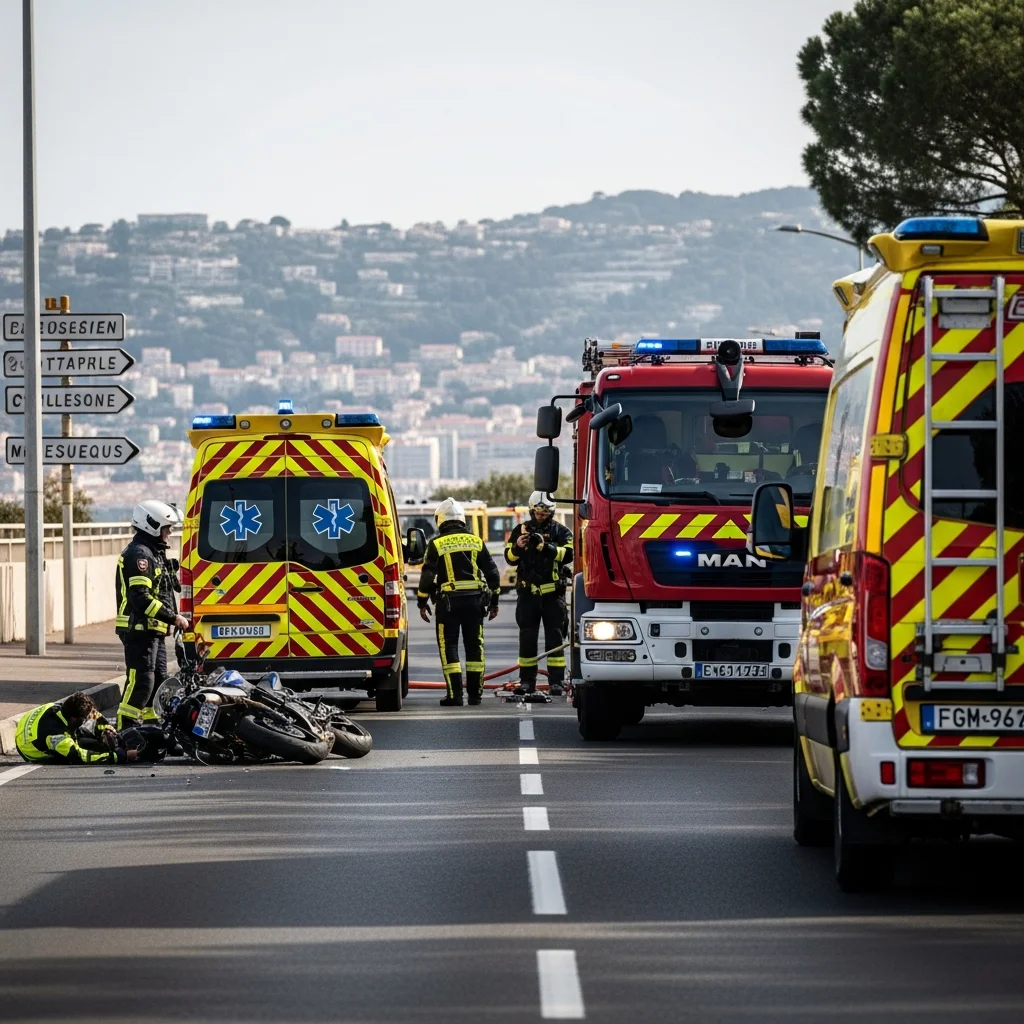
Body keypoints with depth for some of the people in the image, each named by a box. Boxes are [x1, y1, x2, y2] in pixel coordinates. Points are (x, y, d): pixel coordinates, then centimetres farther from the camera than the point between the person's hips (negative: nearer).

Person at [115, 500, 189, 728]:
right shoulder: (140, 554, -14)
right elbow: (141, 598, -24)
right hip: (140, 629, -11)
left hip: (153, 631, 11)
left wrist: (173, 618, 16)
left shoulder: (153, 553, 20)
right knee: (141, 682, -15)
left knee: (158, 682, 14)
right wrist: (173, 618, -22)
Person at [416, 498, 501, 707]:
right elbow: (492, 573, 8)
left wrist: (422, 603, 4)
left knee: (448, 646, 1)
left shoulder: (436, 544, -3)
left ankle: (455, 695, -5)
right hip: (475, 600, 3)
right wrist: (493, 602, 16)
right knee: (474, 645, 11)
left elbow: (427, 576, -6)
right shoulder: (476, 542, 7)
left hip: (448, 601, -3)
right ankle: (475, 693, 13)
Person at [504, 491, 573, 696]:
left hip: (553, 592, -2)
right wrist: (517, 547, -19)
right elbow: (510, 558, 3)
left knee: (554, 638, -1)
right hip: (528, 592, 2)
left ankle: (556, 681, 0)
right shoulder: (521, 530, 8)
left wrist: (546, 546, -26)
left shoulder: (560, 532, 2)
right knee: (527, 638, 4)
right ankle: (527, 681, 9)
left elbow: (567, 555, -13)